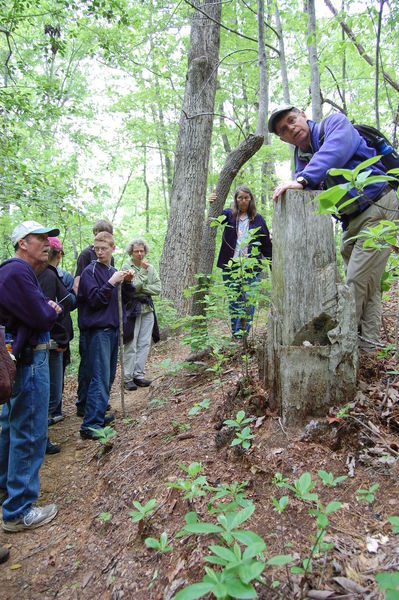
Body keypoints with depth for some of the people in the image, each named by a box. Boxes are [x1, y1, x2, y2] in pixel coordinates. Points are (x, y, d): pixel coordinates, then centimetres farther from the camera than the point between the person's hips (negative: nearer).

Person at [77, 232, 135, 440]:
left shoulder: (114, 271, 14)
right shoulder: (90, 271, -7)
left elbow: (125, 299, 12)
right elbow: (95, 300, -16)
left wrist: (127, 282, -4)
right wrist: (111, 282, -21)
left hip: (113, 328, 8)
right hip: (98, 330, -8)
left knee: (109, 375, 13)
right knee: (100, 377, -12)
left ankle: (98, 414, 25)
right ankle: (90, 424, -10)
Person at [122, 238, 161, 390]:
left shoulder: (150, 268, 11)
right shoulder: (126, 267, -3)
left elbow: (157, 289, 4)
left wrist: (142, 288, -9)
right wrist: (143, 271, -15)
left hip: (148, 308, 5)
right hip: (132, 308, -5)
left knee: (144, 344, 7)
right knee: (131, 345, -4)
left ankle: (139, 375, 16)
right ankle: (128, 378, 5)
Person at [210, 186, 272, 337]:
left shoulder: (258, 219, 7)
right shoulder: (229, 214, 9)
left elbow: (267, 244, 8)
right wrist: (212, 204, -31)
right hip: (230, 266, 1)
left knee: (249, 300, -7)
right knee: (233, 301, 7)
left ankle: (242, 334, -4)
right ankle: (235, 334, 16)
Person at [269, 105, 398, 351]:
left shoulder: (336, 123, -8)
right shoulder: (302, 159, 11)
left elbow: (335, 152, -31)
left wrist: (302, 179, -44)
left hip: (379, 208, -8)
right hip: (352, 220, 8)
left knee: (357, 281, -12)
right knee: (367, 285, 8)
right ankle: (367, 342, 11)